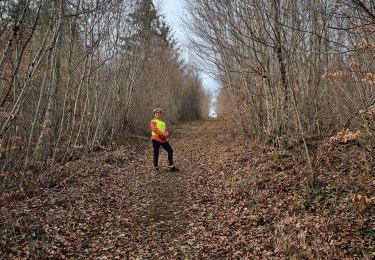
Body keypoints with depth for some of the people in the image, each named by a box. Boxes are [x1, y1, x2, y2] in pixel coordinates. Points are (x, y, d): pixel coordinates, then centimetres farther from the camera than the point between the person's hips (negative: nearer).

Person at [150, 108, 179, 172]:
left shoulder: (163, 122, 23)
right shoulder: (153, 121, 2)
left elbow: (166, 129, 13)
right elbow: (155, 129, -14)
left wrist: (166, 134, -10)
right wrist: (162, 133, -24)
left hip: (163, 139, 6)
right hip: (156, 138, -6)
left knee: (170, 150, 3)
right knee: (156, 152, -3)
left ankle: (170, 166, 12)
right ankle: (156, 167, 12)